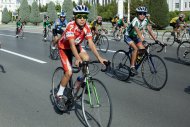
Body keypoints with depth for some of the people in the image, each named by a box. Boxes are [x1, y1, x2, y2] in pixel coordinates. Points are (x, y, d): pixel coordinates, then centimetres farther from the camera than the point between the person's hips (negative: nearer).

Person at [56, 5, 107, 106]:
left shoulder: (86, 27, -20)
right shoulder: (71, 26, -34)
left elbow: (91, 44, -25)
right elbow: (72, 44, -41)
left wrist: (99, 58, -35)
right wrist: (77, 59, -55)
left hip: (76, 46, 5)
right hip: (64, 47, -5)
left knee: (86, 58, -23)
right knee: (69, 72, -16)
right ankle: (59, 94, 3)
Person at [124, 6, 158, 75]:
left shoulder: (145, 20, -10)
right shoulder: (135, 20, -30)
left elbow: (149, 30, -11)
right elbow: (137, 30, -45)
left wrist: (155, 39, -19)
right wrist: (142, 39, -59)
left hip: (135, 37, 7)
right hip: (128, 36, -6)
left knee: (143, 50, -11)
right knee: (135, 48, -28)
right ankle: (132, 67, -20)